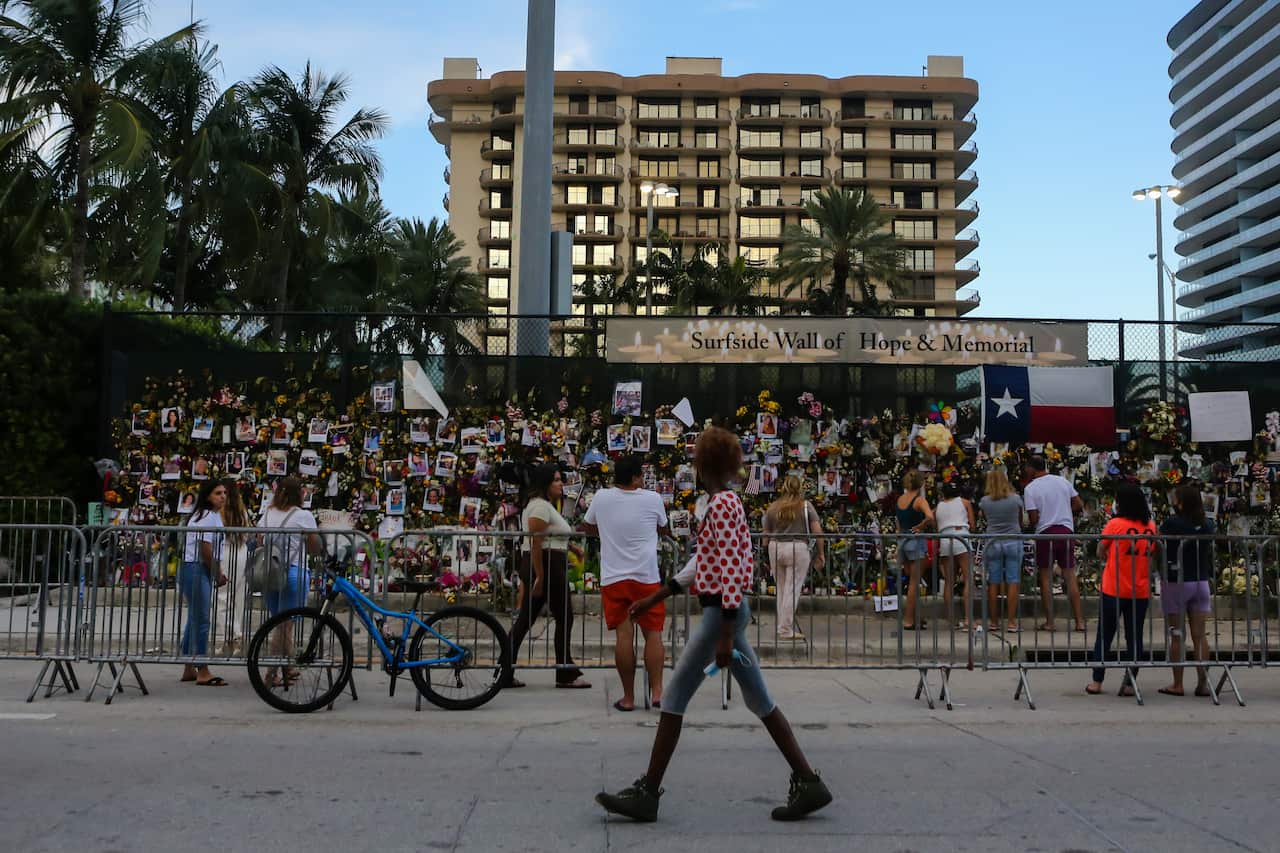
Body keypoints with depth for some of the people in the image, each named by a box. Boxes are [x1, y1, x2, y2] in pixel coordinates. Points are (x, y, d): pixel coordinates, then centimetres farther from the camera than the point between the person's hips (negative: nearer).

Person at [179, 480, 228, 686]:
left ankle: (189, 669, 22)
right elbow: (206, 550, -18)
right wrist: (218, 574, -8)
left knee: (195, 619, 14)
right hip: (196, 569, -11)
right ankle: (203, 672, -5)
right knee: (201, 620, -8)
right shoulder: (207, 517, -14)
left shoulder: (213, 515, 17)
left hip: (200, 570, 11)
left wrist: (218, 573, 6)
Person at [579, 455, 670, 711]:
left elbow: (586, 526, 20)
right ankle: (656, 691, -1)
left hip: (613, 577, 1)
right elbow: (663, 530, 16)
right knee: (653, 634, 6)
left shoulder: (601, 498, 2)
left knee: (623, 636, 2)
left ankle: (628, 697, 6)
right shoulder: (653, 499, -1)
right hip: (646, 576, -1)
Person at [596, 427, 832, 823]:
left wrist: (725, 635, -22)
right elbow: (703, 563, 21)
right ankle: (808, 783, 16)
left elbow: (731, 570, -21)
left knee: (673, 699, -2)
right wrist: (656, 597, 23)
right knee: (759, 701, 12)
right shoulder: (725, 502, 14)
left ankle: (647, 793, 7)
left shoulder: (722, 504, -15)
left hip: (721, 611, -10)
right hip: (729, 610, 10)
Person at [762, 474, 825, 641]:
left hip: (775, 548, 4)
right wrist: (821, 554, 4)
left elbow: (766, 535, 8)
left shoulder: (772, 508, 9)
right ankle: (785, 630, 1)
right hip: (798, 548, -3)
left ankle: (789, 626, 20)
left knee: (781, 590, 13)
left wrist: (766, 551, 18)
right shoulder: (806, 506, 1)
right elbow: (817, 531, -3)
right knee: (792, 590, 0)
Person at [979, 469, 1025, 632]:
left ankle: (993, 621, 9)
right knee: (1012, 582, 1)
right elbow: (1021, 520, 10)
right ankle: (1011, 621, -1)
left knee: (993, 583, 5)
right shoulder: (1016, 499, -3)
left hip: (993, 543, 1)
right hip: (1013, 542, -1)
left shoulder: (984, 501, -1)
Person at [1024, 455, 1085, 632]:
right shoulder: (1063, 481, 8)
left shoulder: (1030, 488, -5)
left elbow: (1033, 519, -9)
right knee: (1070, 576, 7)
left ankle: (1050, 622, 6)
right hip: (1066, 531, 4)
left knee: (1046, 578, 5)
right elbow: (1079, 505, 10)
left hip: (1045, 533, -4)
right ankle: (1080, 621, 4)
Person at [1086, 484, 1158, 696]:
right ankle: (1130, 684, 11)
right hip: (1141, 591, 3)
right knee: (1134, 637, 10)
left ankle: (1097, 682, 11)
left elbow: (1100, 553, -4)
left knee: (1104, 636, 8)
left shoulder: (1115, 524, -11)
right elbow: (1151, 553, 12)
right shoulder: (1150, 526, 2)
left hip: (1113, 590, -3)